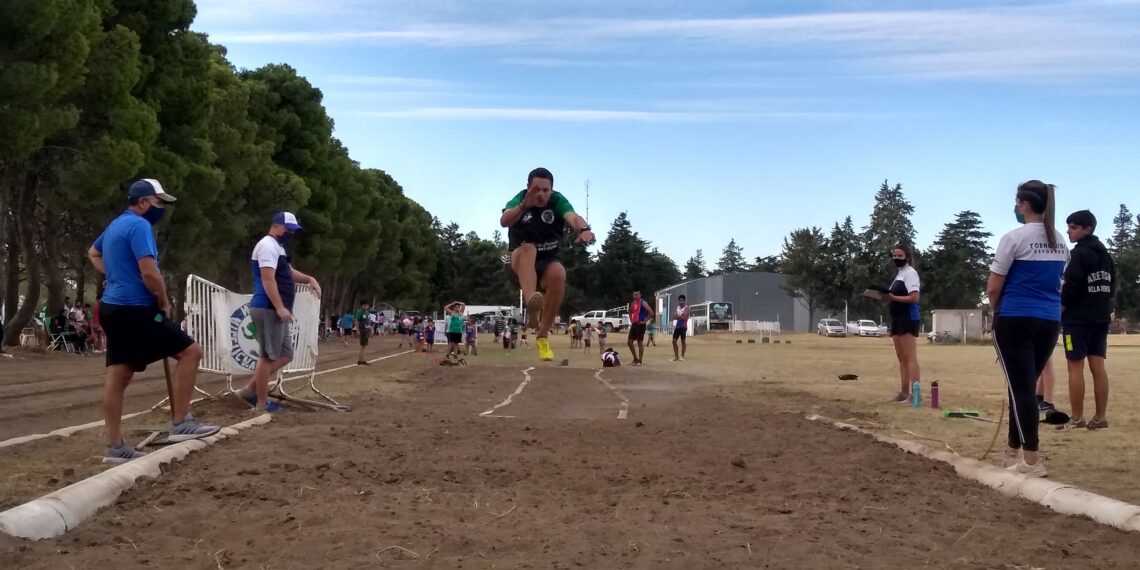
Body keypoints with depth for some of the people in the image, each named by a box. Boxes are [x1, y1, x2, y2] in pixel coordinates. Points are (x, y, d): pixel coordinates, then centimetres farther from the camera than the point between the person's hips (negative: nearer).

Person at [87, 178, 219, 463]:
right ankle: (180, 422, -6)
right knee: (190, 351, -7)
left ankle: (115, 447, 11)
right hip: (134, 310, -10)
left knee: (118, 376, 9)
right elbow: (149, 271, -24)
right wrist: (164, 302, -8)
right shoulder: (139, 225, -14)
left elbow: (93, 253, 36)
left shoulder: (115, 225, 17)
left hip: (113, 308, 10)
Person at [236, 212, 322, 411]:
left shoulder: (277, 247, 22)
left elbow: (288, 272, 31)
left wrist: (309, 279, 12)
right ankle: (262, 403, 1)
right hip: (268, 310, -11)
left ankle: (250, 391, 15)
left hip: (275, 311, 11)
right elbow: (268, 279, -20)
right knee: (269, 356, -6)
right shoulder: (268, 245, -11)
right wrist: (280, 307, -26)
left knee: (285, 355, 13)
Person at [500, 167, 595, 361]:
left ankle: (542, 336, -19)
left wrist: (584, 228, -52)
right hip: (520, 266, -1)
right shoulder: (519, 199, -7)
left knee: (558, 273, -33)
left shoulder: (557, 200, -7)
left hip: (547, 265, 1)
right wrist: (524, 205, -46)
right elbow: (504, 221, -27)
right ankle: (532, 304, -60)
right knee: (527, 249, -33)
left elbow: (572, 217, -29)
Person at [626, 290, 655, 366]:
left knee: (639, 342, -4)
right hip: (634, 324, 8)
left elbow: (651, 312, -19)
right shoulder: (633, 303, 14)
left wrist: (645, 320, -15)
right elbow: (630, 312, 33)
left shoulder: (643, 302, -10)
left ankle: (639, 361, 2)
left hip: (640, 325, -8)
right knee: (629, 342, 7)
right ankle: (635, 358, 19)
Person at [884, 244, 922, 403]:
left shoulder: (910, 272, -8)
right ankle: (904, 392, 13)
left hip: (908, 319, -10)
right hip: (897, 319, 10)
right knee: (901, 359, 10)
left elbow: (914, 298, -18)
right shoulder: (899, 274, 20)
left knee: (910, 357, -13)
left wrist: (892, 297, -23)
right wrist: (887, 297, 8)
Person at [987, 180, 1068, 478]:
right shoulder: (1060, 242, 11)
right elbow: (1058, 285, 16)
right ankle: (1014, 451, 24)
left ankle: (1032, 460, -7)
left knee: (1021, 388, -5)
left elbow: (993, 289, -8)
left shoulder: (1015, 238, -11)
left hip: (1015, 320, -7)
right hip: (1050, 321, 7)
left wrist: (998, 309, 10)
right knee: (1025, 386, 15)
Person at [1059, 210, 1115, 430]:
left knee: (1075, 367, -4)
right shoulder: (1105, 253, 15)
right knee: (1098, 366, 6)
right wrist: (1102, 307, 16)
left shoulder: (1079, 253, -12)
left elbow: (1071, 286, -18)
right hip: (1101, 318, 8)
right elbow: (1110, 284, 17)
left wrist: (1061, 307, -4)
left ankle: (1077, 418, -4)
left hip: (1078, 318, -8)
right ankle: (1099, 417, 6)